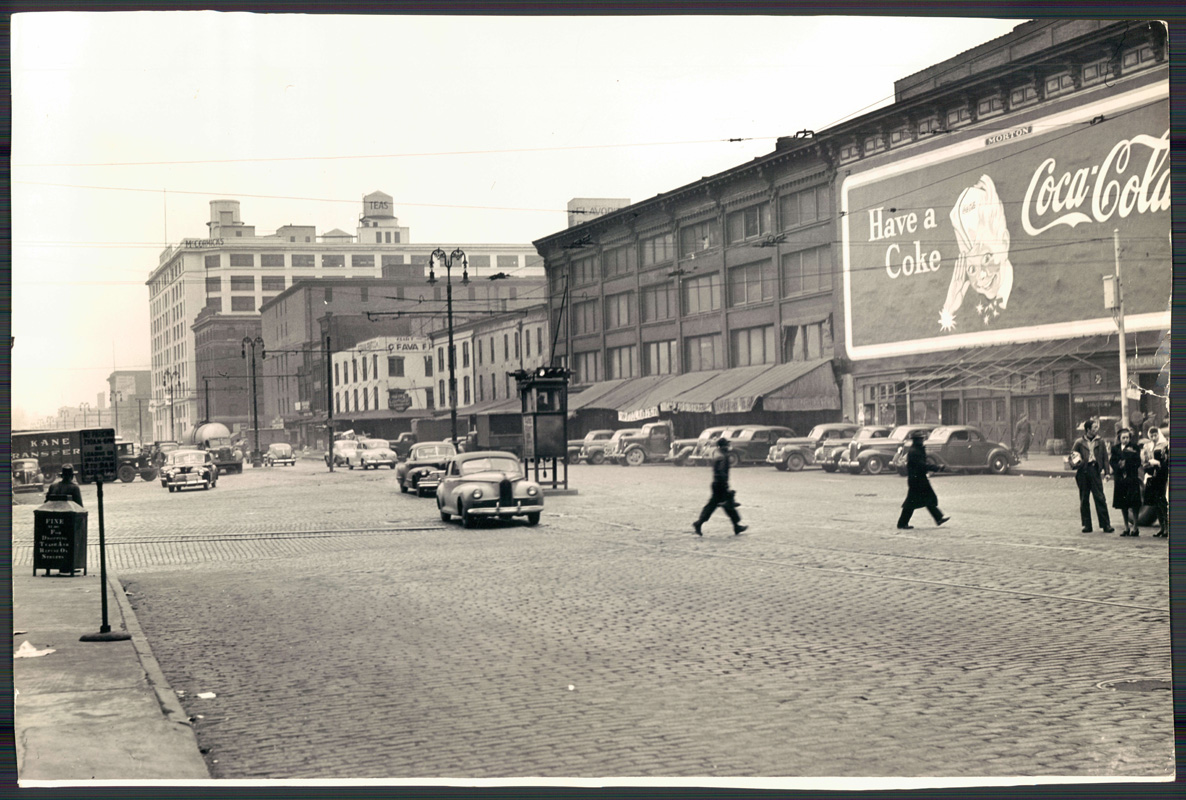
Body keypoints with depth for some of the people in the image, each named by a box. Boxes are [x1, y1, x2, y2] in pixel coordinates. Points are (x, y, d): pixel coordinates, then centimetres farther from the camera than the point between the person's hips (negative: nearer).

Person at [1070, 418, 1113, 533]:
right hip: (1083, 472, 0)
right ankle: (1086, 525, 13)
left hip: (1095, 470, 0)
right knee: (1084, 499, 5)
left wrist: (1105, 471, -1)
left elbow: (1105, 457, 8)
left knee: (1100, 498, -5)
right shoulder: (1079, 442, 4)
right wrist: (1076, 462, -13)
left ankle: (1106, 524, -3)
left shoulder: (1100, 442, 8)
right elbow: (1072, 456, 8)